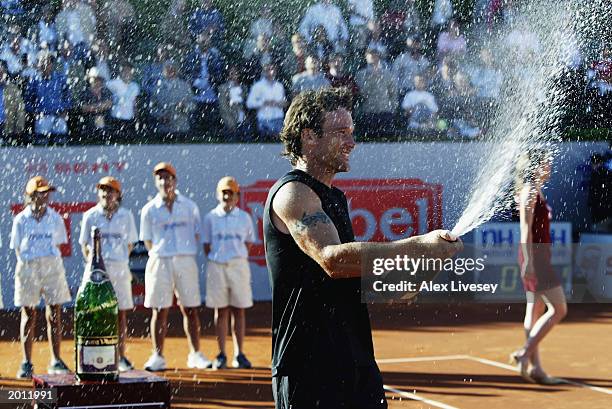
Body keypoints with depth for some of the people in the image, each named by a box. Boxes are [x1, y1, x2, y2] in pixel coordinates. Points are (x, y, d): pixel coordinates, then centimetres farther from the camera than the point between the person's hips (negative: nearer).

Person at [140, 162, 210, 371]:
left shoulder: (189, 206, 8)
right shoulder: (149, 210, 5)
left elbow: (197, 235, 12)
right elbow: (147, 240, 9)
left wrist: (186, 255, 3)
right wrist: (159, 257, 1)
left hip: (185, 260, 1)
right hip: (160, 261, -1)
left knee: (190, 309, 2)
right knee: (159, 310, -1)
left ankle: (195, 354, 7)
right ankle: (158, 356, 2)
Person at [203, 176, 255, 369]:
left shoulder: (244, 217, 5)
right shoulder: (210, 217, 3)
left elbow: (248, 242, 13)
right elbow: (206, 244, 8)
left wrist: (239, 258, 4)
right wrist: (215, 261, 1)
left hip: (238, 265, 1)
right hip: (217, 266, -1)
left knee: (239, 310, 2)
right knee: (221, 310, 2)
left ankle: (239, 354, 6)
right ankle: (221, 355, 4)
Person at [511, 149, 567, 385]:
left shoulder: (536, 191, 16)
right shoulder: (529, 191, -12)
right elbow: (525, 228, -18)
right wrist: (528, 261, -22)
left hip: (539, 257, 10)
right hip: (534, 256, -10)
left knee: (535, 312, 9)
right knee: (558, 310, -9)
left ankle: (535, 367, 11)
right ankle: (525, 353, -9)